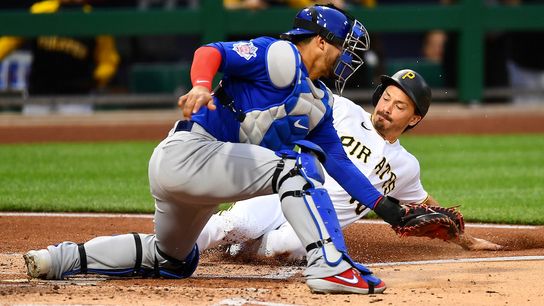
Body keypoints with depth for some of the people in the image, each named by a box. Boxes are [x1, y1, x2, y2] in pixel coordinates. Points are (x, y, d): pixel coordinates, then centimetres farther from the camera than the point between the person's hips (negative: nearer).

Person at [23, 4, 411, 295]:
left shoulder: (319, 102, 18)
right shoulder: (280, 56, -9)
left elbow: (338, 161, 20)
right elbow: (212, 51, -21)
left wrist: (381, 203, 14)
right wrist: (202, 86, -41)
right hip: (186, 153, -10)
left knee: (171, 260, 25)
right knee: (296, 166, -21)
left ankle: (64, 257, 26)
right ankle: (330, 266, -31)